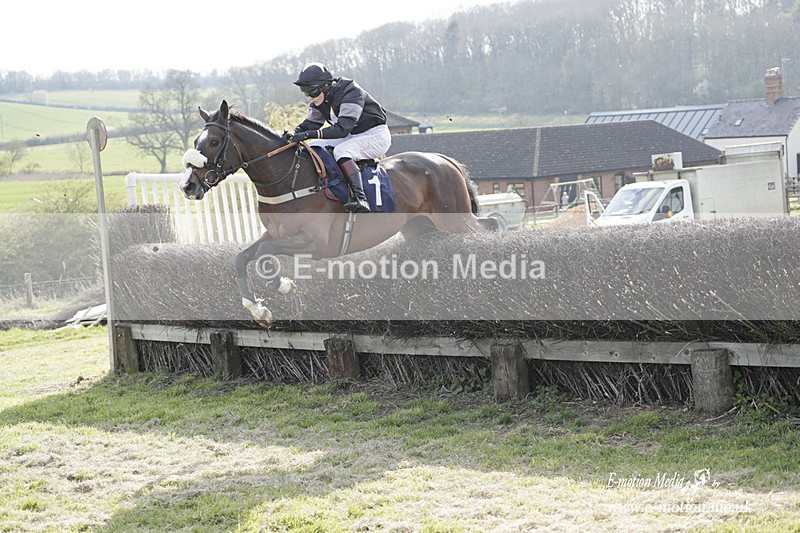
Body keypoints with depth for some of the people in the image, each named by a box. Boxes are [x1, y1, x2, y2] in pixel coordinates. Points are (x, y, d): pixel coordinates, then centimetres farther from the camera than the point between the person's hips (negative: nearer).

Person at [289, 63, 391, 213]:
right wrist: (294, 134, -19)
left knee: (341, 151, -34)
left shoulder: (352, 93, -28)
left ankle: (361, 199, -46)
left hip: (376, 135, -9)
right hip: (351, 137, 9)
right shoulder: (320, 101, -1)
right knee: (312, 148, -3)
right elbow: (310, 124, 4)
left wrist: (310, 134, -45)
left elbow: (342, 128, -37)